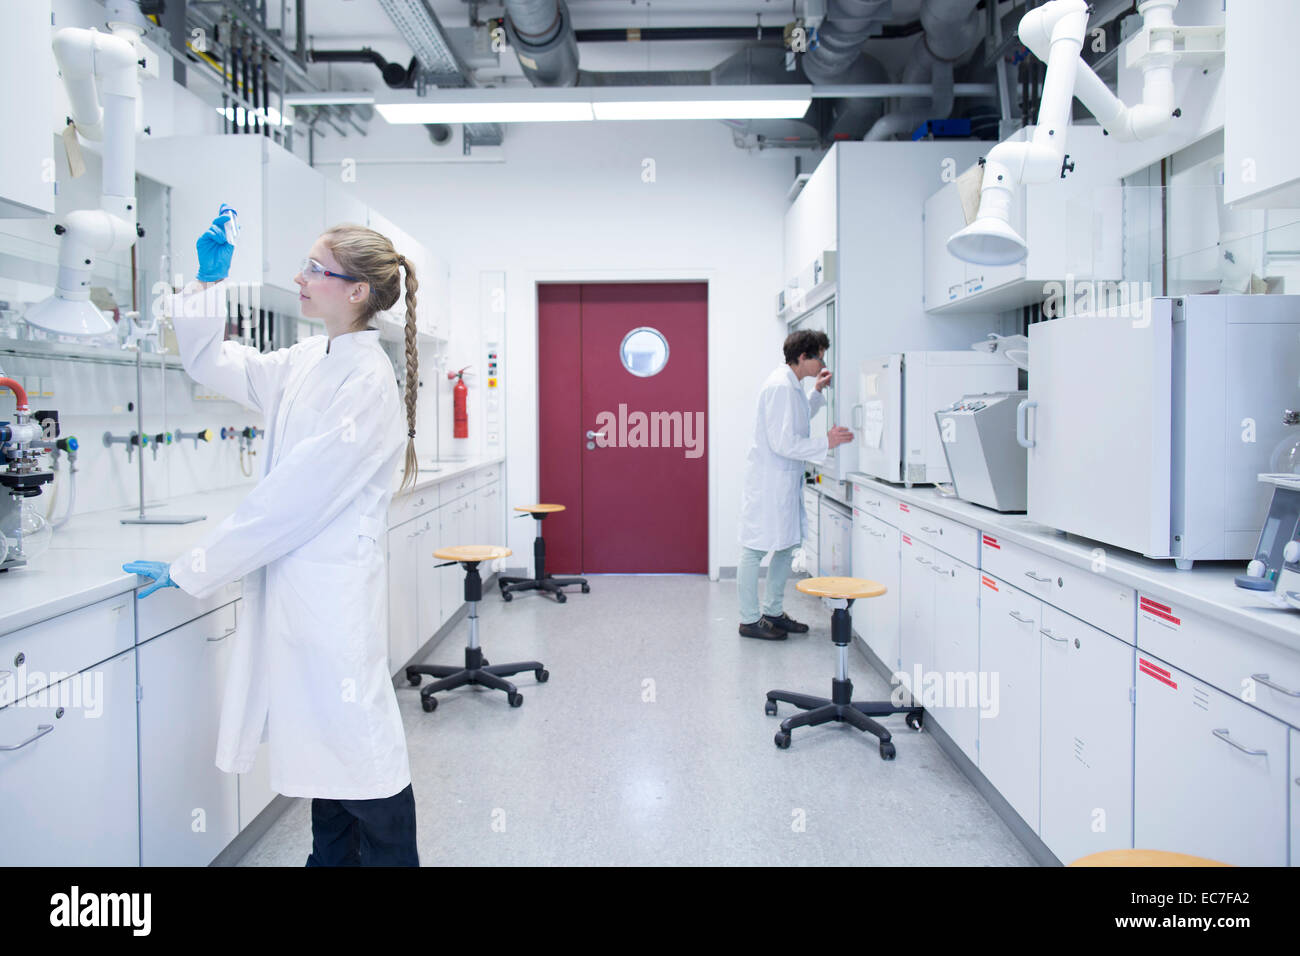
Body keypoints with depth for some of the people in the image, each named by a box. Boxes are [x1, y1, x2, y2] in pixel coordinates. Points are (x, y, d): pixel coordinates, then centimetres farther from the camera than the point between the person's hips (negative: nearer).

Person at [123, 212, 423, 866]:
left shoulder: (368, 382, -17)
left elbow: (294, 496, -19)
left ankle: (389, 858, 19)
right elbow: (210, 363, 23)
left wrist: (191, 570, -14)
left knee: (357, 744, 1)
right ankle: (332, 857, 37)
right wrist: (207, 282, 8)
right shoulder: (308, 361, 9)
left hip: (333, 586, -9)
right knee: (320, 742, 20)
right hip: (292, 583, 9)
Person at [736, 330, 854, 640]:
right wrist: (826, 442, -17)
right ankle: (749, 620, 7)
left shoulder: (791, 384, 12)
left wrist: (817, 392, 21)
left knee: (786, 545, 16)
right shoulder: (781, 386, -19)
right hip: (768, 479, -11)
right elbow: (783, 442, -23)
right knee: (755, 550, -1)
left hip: (786, 478, 11)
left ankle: (773, 611, 27)